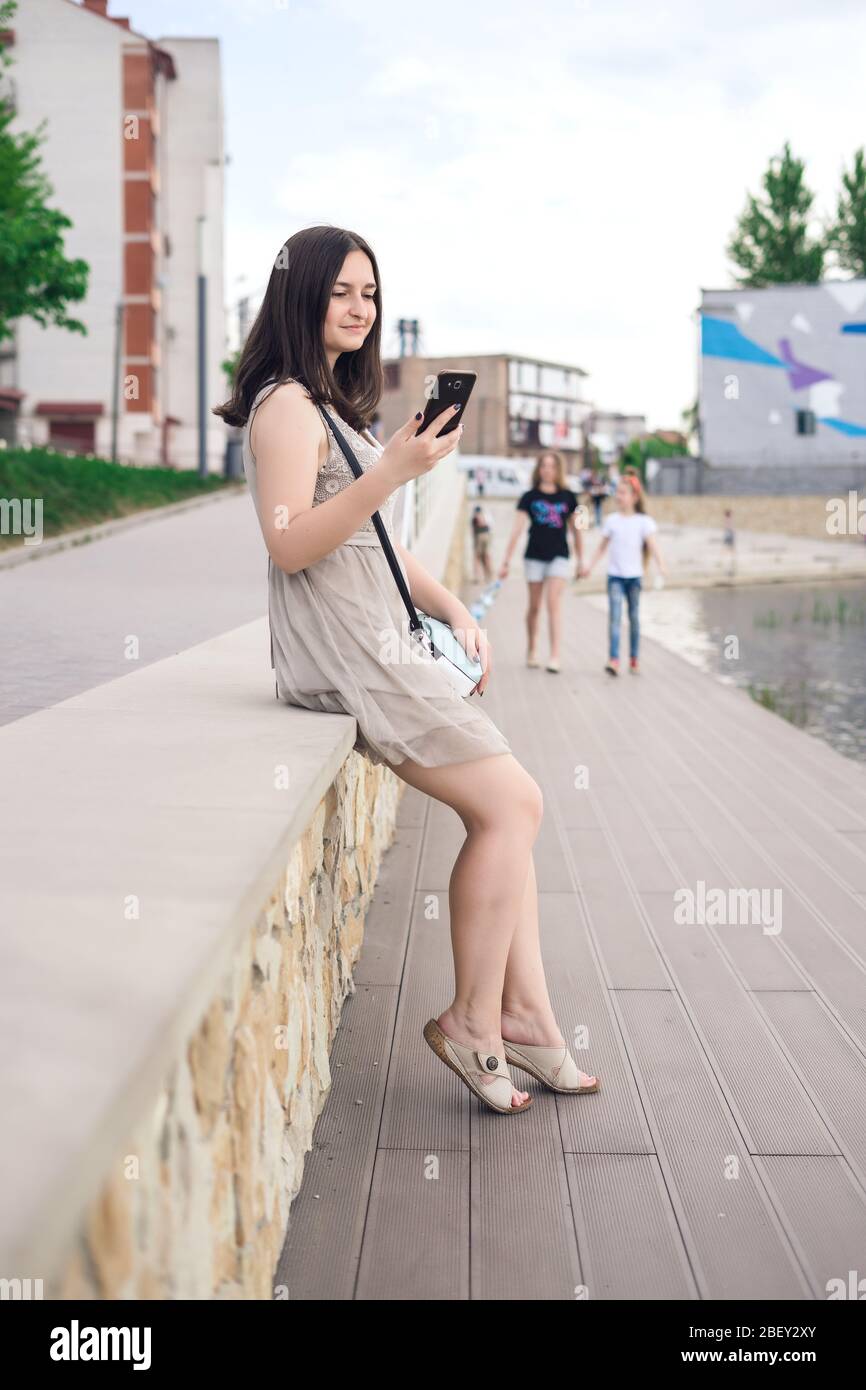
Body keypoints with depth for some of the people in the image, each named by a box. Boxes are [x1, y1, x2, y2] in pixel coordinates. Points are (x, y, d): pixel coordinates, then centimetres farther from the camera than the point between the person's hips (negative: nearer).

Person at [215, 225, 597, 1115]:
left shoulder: (335, 404, 24)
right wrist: (392, 469, -26)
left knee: (509, 808, 5)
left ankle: (524, 1014, 9)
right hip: (341, 652, -10)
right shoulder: (286, 405, -8)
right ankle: (473, 1022, 0)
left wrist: (454, 612, 11)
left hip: (382, 644, 10)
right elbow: (290, 544, -19)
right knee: (509, 805, -9)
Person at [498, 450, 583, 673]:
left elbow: (576, 529, 10)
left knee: (554, 602, -13)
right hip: (534, 557, 1)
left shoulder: (567, 497, 3)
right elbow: (516, 530, -2)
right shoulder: (530, 497, 0)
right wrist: (506, 562, -6)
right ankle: (531, 651, 26)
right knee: (534, 606, 10)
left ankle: (554, 656, -14)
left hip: (559, 557, -1)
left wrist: (580, 561, 12)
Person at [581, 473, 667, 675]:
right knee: (615, 616, -12)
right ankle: (613, 660, -19)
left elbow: (652, 544, -12)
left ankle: (634, 659, 22)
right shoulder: (612, 520, 4)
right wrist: (590, 566, 5)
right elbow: (602, 546, 11)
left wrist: (661, 565, -26)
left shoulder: (643, 521, -2)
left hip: (634, 575, 0)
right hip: (615, 575, 0)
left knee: (634, 617, 10)